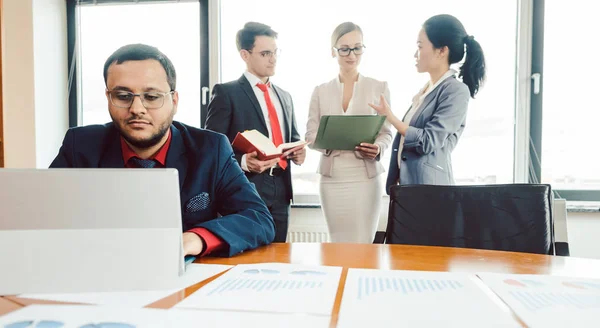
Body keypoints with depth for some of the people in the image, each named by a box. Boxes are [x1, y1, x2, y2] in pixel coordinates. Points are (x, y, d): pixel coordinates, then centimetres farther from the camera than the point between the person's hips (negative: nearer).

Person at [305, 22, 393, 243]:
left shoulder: (379, 87, 5)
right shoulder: (321, 91, 9)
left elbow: (386, 132, 2)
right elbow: (310, 135, 5)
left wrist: (379, 148, -20)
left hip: (366, 177, -1)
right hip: (332, 178, 2)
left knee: (363, 245, 1)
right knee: (337, 244, 7)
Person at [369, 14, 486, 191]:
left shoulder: (456, 90, -11)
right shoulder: (425, 90, 14)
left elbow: (427, 142, -17)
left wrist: (390, 116, -15)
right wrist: (396, 177, 14)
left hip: (429, 185, -8)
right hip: (407, 181, 8)